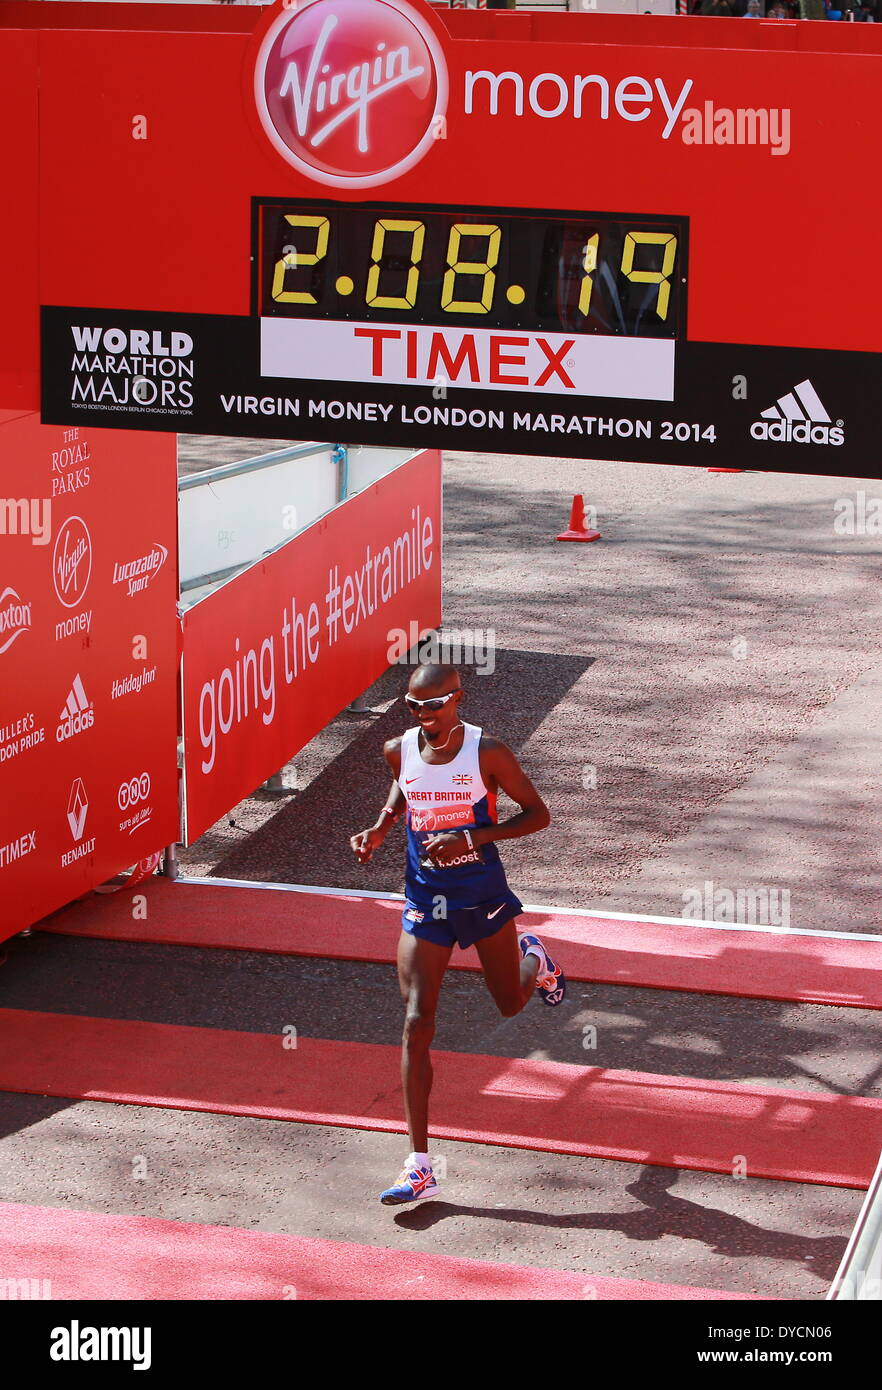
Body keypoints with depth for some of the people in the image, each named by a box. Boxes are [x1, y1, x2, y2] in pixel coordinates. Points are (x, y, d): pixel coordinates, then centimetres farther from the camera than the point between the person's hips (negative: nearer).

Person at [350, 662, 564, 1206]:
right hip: (425, 900, 2)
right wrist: (380, 829, 1)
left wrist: (471, 838, -23)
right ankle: (420, 1167, -9)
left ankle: (534, 959, 58)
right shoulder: (399, 751, -5)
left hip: (483, 895, -2)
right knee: (417, 1022, -10)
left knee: (512, 1004, 17)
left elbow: (538, 814, -10)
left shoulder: (487, 753, -16)